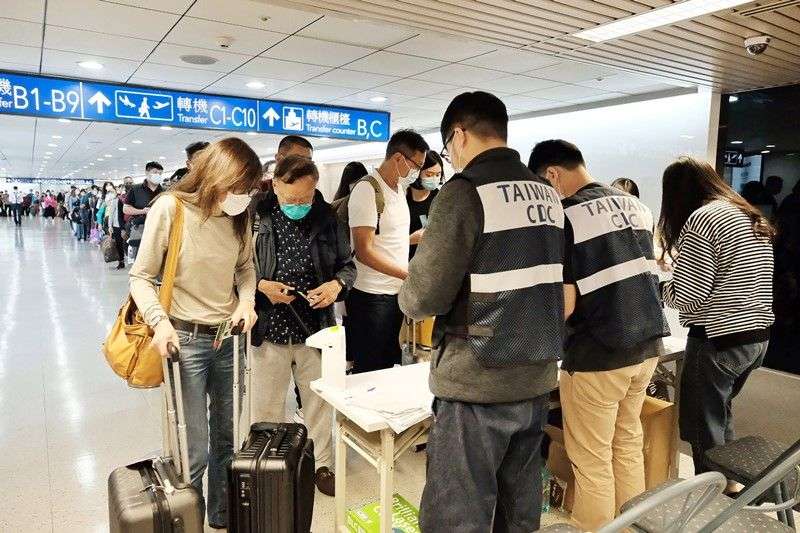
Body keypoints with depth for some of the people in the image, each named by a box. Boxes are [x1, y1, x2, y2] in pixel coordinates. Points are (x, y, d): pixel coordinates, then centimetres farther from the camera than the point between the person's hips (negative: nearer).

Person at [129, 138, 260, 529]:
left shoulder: (239, 215, 1)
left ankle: (222, 518, 38)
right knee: (193, 450, 0)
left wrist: (247, 299, -3)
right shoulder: (169, 208, -13)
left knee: (226, 439, 17)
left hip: (229, 337, 5)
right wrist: (159, 321, -23)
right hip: (185, 338, -5)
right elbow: (141, 277, -8)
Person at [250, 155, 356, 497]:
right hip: (270, 329, -1)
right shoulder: (257, 218, -10)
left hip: (316, 328, 2)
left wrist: (337, 284, -14)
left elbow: (347, 264, 7)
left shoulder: (327, 218, -2)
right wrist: (261, 286, -19)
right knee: (267, 407, 13)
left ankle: (321, 464, 37)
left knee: (319, 402, 17)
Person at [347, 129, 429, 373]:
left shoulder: (400, 188, 11)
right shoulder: (367, 190, -16)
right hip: (371, 296, -8)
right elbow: (364, 252, -21)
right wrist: (410, 275, -24)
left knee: (389, 365, 18)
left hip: (396, 291, 8)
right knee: (369, 371, 4)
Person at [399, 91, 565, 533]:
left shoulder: (465, 191, -14)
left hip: (478, 382, -7)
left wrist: (408, 297, 4)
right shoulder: (548, 194, 8)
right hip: (537, 377, 8)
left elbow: (424, 295, -17)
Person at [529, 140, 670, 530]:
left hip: (598, 353, -8)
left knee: (592, 461, 8)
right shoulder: (635, 205, 6)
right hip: (648, 343, 8)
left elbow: (564, 304, -18)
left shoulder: (564, 217, -16)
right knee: (629, 445, 22)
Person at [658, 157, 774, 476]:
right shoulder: (754, 219, 13)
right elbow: (737, 282, 16)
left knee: (704, 430, 5)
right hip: (758, 336, 9)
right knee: (721, 417, 25)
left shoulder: (701, 219, -14)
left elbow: (686, 297, -18)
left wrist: (658, 286, 1)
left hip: (718, 340, -9)